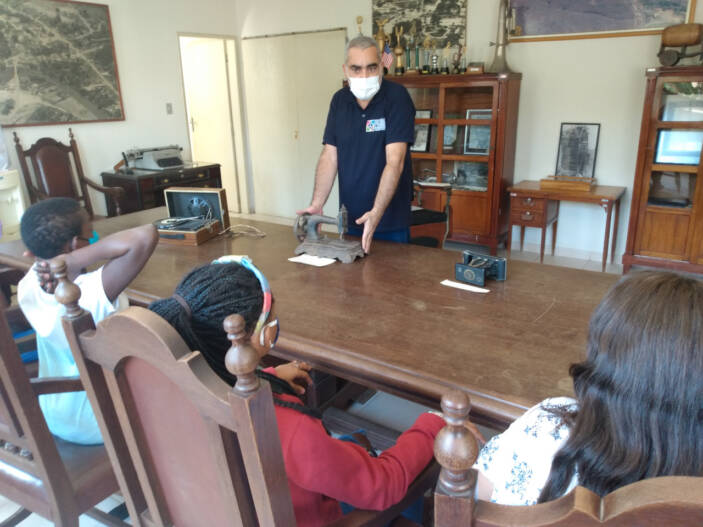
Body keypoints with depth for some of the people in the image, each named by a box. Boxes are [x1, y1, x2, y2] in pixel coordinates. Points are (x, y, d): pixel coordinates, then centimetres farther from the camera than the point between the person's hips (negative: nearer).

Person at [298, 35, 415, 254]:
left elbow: (394, 162, -21)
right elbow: (329, 156, 1)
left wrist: (376, 212, -31)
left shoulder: (396, 96, -12)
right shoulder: (339, 100, 4)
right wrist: (317, 205, -12)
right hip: (350, 218, 5)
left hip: (390, 218, -4)